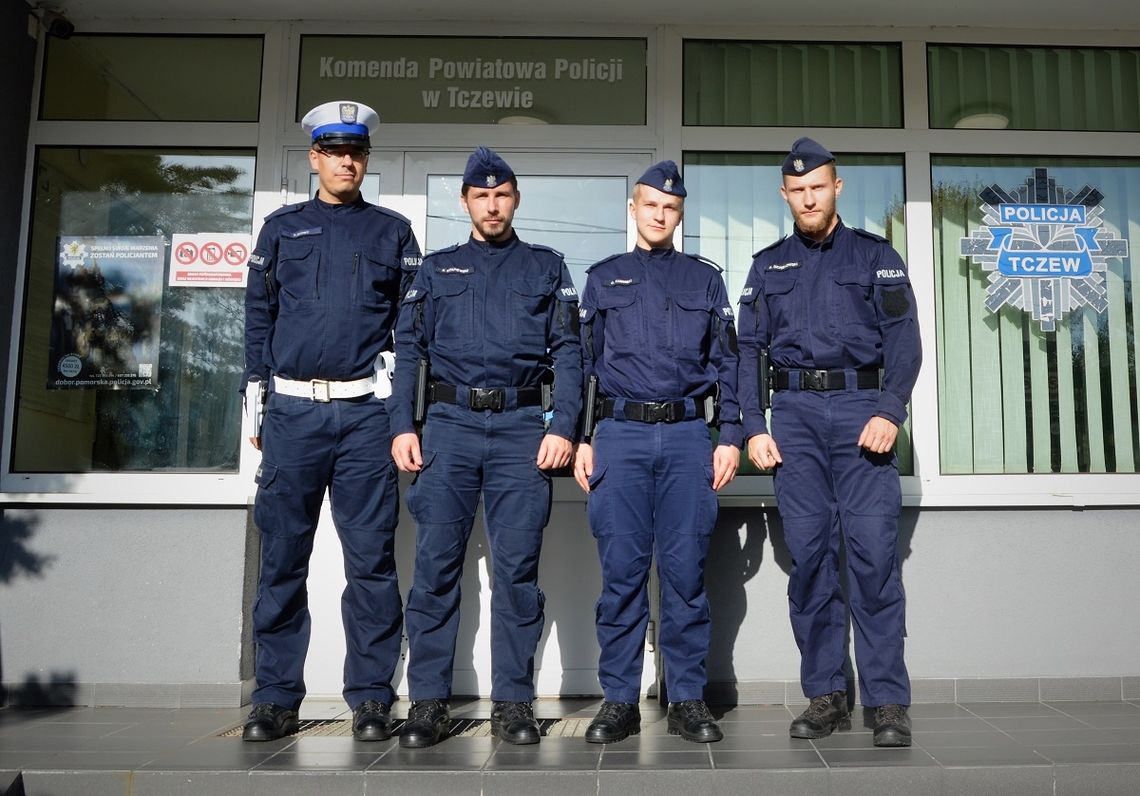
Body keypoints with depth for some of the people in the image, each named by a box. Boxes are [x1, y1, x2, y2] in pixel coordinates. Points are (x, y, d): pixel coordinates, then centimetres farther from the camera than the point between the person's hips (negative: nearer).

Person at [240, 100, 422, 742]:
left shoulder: (392, 231, 14)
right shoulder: (282, 229, 16)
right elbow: (258, 317, 14)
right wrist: (258, 403, 8)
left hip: (366, 411, -1)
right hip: (293, 411, 1)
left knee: (371, 558, -1)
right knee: (282, 558, 3)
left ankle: (371, 698, 8)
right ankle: (277, 699, 13)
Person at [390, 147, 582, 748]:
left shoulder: (546, 266, 15)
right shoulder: (436, 269, 18)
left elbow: (567, 350, 7)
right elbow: (408, 350, 11)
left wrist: (562, 426, -7)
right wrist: (402, 426, -2)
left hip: (523, 427, -1)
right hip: (450, 425, 1)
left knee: (517, 567, -1)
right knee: (436, 564, -2)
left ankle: (513, 703, 7)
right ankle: (428, 703, 7)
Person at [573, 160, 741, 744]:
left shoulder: (705, 279, 16)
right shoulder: (603, 279, 15)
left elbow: (726, 362, 12)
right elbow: (582, 361, 11)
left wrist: (730, 436, 2)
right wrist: (580, 438, 2)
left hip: (688, 437, 0)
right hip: (620, 434, 0)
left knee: (686, 569, 0)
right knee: (621, 570, 0)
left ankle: (687, 700, 10)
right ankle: (619, 701, 9)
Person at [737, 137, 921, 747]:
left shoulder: (875, 256, 12)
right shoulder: (767, 266, 18)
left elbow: (903, 338, 3)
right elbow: (748, 348, 11)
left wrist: (890, 411, -11)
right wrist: (753, 427, 0)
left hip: (861, 407, -2)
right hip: (794, 412, 2)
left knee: (873, 552, -8)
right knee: (809, 554, 0)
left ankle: (888, 702, -1)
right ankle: (825, 696, 9)